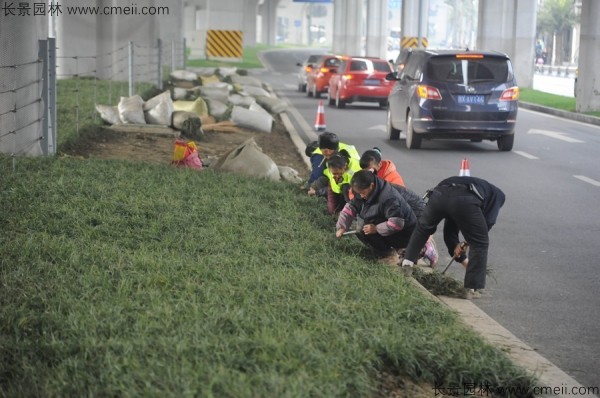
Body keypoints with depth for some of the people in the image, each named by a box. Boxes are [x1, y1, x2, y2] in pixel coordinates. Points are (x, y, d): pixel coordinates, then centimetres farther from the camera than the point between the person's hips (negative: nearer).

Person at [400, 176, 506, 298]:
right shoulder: (497, 194, 32)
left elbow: (449, 231, 43)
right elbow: (488, 221, 13)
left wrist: (462, 258, 47)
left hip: (438, 194, 5)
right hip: (464, 200, -5)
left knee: (422, 228, 35)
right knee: (479, 244, 12)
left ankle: (407, 262, 39)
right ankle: (472, 289, 12)